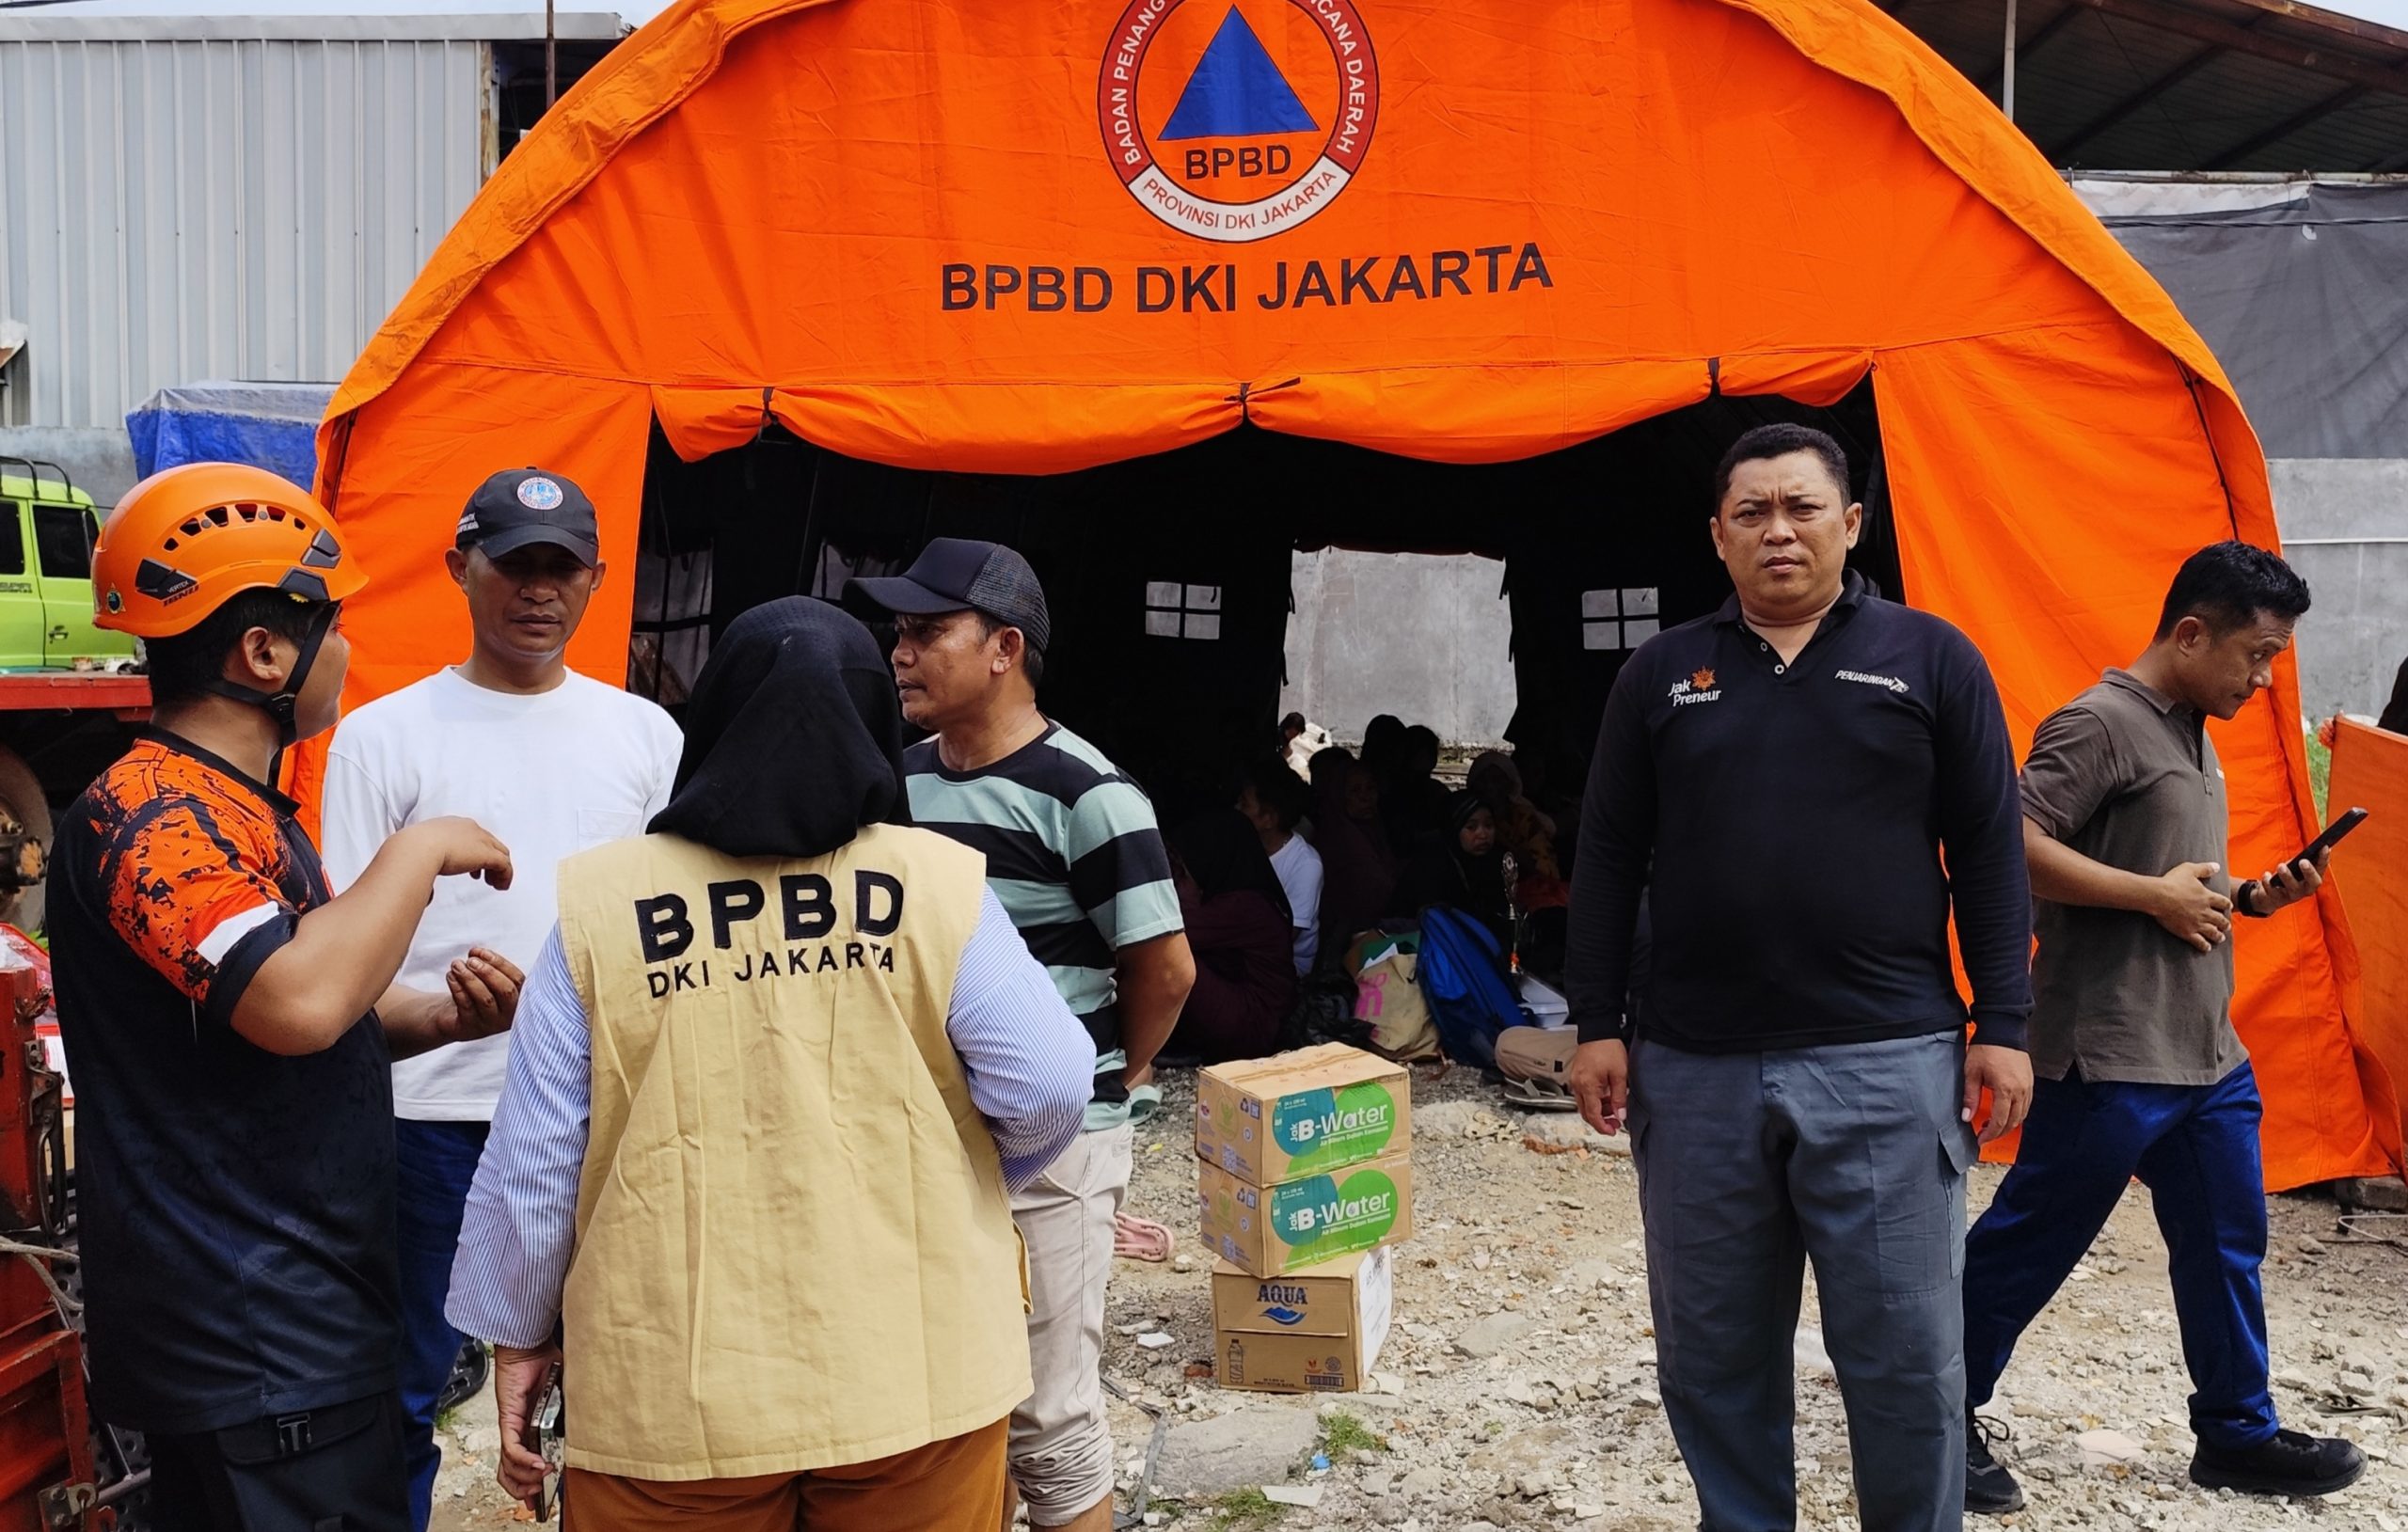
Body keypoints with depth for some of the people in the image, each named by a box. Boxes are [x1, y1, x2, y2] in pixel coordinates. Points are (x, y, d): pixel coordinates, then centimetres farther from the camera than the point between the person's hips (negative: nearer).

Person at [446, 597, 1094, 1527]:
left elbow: (533, 1158, -3)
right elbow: (1048, 1087, -11)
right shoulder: (939, 884, -8)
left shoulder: (602, 903, -6)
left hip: (673, 1396, 0)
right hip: (913, 1375, 0)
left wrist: (516, 1333, 11)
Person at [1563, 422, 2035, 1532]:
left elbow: (1989, 853, 4)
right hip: (1694, 1067, 2)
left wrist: (2003, 1025, -2)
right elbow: (1607, 859, 8)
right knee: (1713, 1351, 12)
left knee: (1905, 1351, 4)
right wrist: (1596, 1024, 3)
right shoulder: (1661, 674, 8)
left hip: (1886, 1063, -2)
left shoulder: (1930, 658, 4)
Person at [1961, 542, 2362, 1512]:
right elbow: (2010, 843, -25)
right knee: (2028, 1247, 2)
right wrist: (2158, 895, -20)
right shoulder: (2100, 723, -14)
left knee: (2226, 1246, 15)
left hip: (2208, 1055, 9)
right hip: (2111, 1058, -9)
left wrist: (2249, 898, 7)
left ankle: (2237, 1435, 29)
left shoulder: (2193, 735, 15)